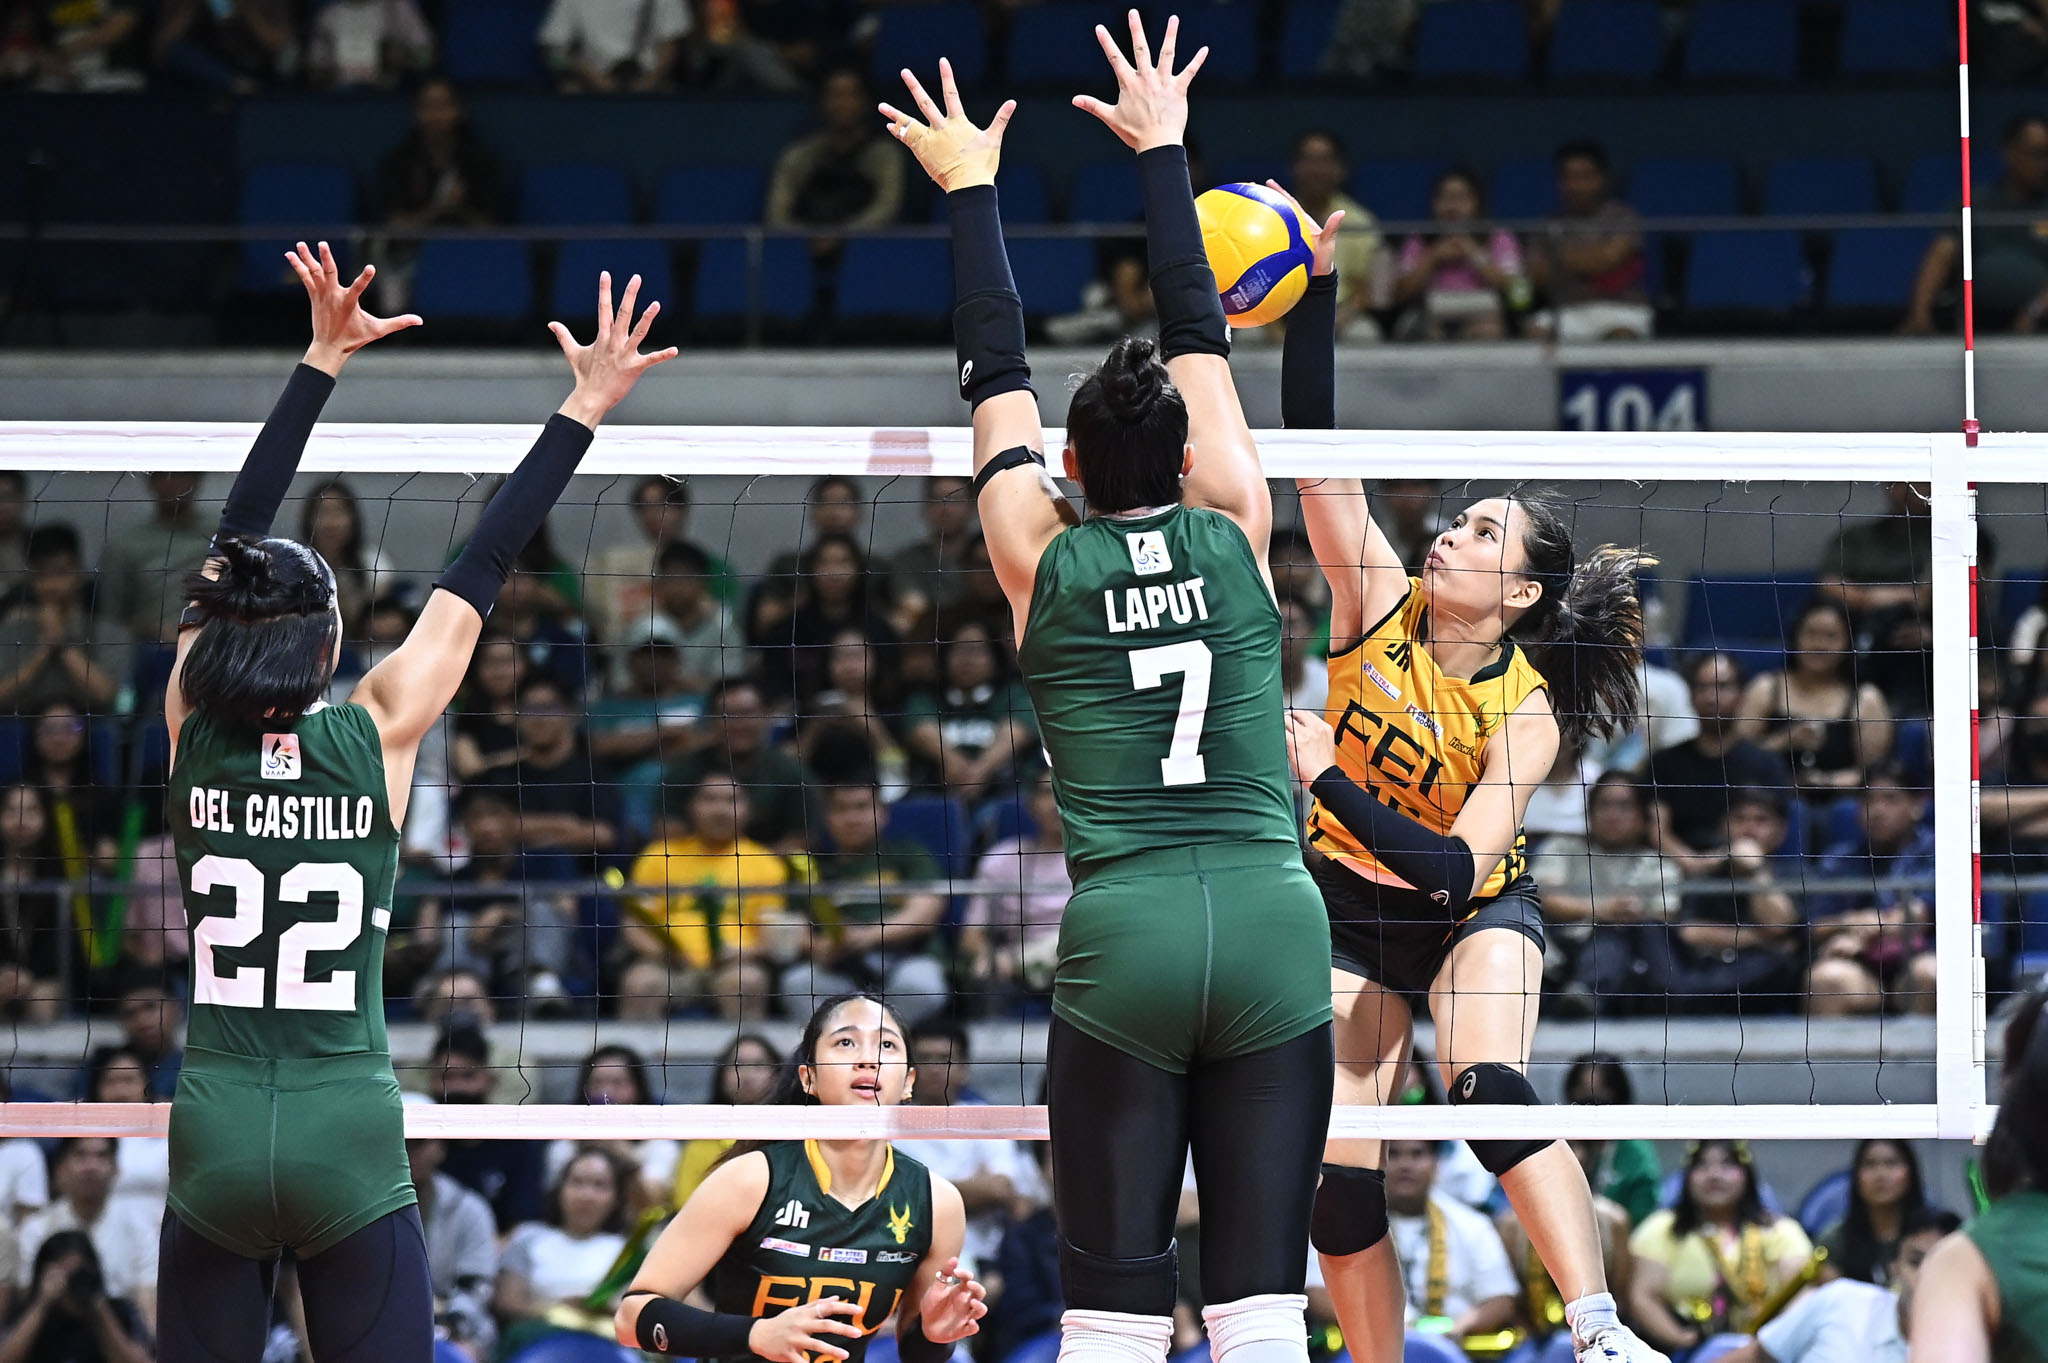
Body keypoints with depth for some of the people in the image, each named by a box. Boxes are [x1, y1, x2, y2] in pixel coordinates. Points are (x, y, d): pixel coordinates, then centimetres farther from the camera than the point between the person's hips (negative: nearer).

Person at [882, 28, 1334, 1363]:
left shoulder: (1041, 562, 6)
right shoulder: (1235, 535, 7)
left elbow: (998, 374, 18)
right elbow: (1202, 339, 18)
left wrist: (972, 188, 28)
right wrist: (1163, 153, 28)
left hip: (1124, 939, -1)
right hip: (1274, 923, 1)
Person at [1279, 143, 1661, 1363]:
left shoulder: (1525, 712, -19)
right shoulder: (1381, 605, -11)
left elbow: (1456, 867, -27)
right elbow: (1317, 453, -19)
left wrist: (1329, 781, -35)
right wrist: (1315, 294, -29)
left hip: (1476, 913, -4)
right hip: (1350, 908, 4)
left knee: (1492, 1090, -31)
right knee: (1337, 1176, -6)